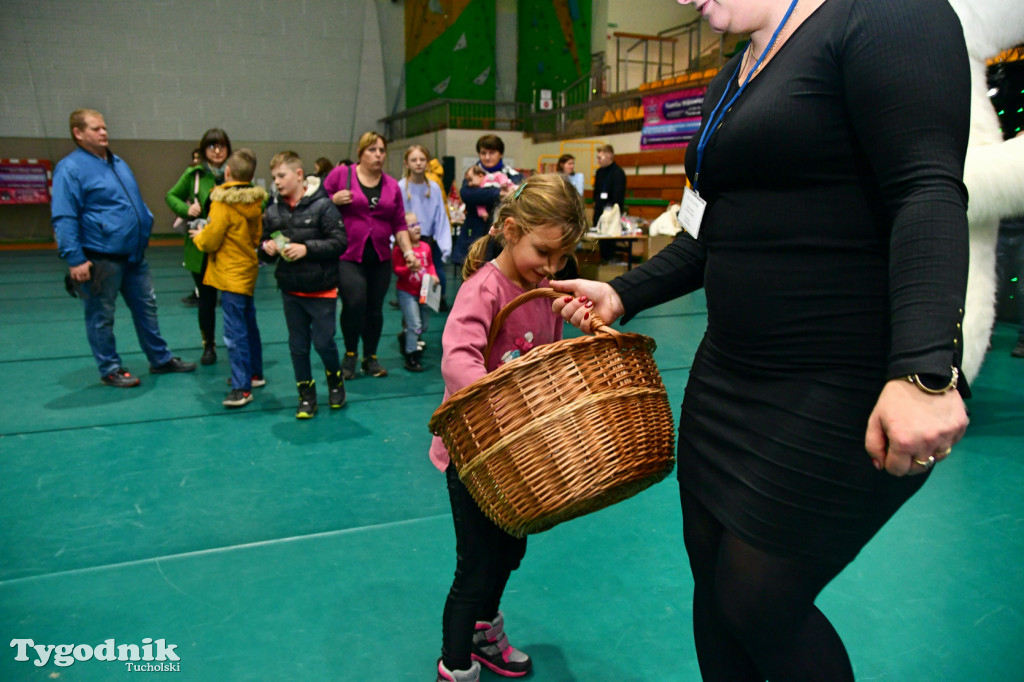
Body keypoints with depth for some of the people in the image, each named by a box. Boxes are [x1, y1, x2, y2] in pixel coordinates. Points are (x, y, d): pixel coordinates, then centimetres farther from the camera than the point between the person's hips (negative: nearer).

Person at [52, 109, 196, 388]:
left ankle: (161, 359, 27)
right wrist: (74, 259, -21)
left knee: (146, 308, 15)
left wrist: (146, 223, 19)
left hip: (134, 255, 8)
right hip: (100, 258, -8)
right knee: (101, 317, 5)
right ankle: (110, 370, 17)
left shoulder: (118, 163, 14)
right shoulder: (70, 169, -12)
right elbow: (63, 219, -17)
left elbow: (136, 202, 26)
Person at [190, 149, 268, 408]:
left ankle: (242, 387, -8)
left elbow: (210, 241, -14)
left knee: (235, 332, -8)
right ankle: (254, 373, 31)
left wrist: (199, 235, 8)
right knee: (249, 325, 19)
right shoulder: (255, 202, 5)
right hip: (247, 271, 8)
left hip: (231, 275, -8)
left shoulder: (223, 204, -17)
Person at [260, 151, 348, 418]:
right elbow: (264, 251, 10)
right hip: (290, 290, 5)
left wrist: (307, 248, -24)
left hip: (321, 289, -4)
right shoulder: (272, 211, 2)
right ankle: (306, 396, 25)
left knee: (323, 342, 1)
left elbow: (340, 241, -17)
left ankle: (335, 381, 31)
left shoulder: (322, 205, -12)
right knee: (298, 346, 11)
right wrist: (266, 248, -13)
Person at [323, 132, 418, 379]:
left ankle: (371, 357, 23)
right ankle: (350, 354, 6)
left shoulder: (392, 186, 12)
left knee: (375, 308, 5)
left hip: (380, 257, 4)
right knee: (354, 302, -17)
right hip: (348, 255, -3)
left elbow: (399, 224, 12)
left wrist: (408, 252, 3)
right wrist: (334, 200, -13)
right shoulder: (341, 174, 2)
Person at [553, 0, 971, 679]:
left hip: (848, 390, -8)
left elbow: (930, 194, -21)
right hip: (731, 373, 9)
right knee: (714, 577, 16)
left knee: (759, 602, 1)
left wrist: (924, 370, -30)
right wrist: (622, 294, 13)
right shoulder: (731, 81, 17)